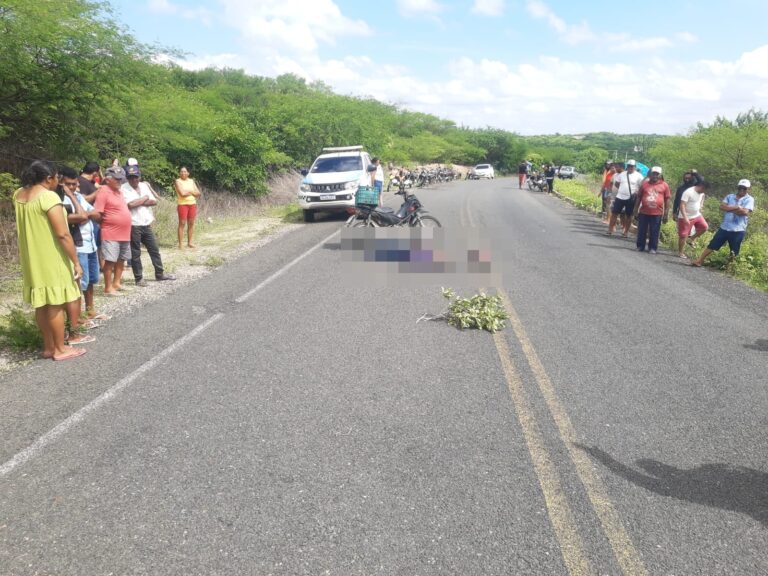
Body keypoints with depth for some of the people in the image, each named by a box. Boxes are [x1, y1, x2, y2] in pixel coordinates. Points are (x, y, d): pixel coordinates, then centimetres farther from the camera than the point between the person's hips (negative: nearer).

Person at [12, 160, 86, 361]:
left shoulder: (18, 195, 6)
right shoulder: (49, 197, -20)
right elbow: (63, 234, -22)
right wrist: (76, 261, -17)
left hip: (32, 259, 8)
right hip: (51, 260, -8)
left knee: (41, 304, 14)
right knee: (55, 305, 1)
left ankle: (48, 346, 23)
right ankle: (60, 349, 10)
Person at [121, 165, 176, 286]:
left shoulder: (144, 186, 10)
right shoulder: (124, 188, -8)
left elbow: (154, 201, 3)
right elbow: (130, 204, -21)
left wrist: (138, 202, -10)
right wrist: (145, 198, -8)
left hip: (147, 224, 6)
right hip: (133, 226, -6)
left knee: (154, 250, 12)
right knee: (135, 254, 3)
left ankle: (160, 274, 24)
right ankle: (139, 278, 12)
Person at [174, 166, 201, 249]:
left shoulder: (191, 181, 13)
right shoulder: (178, 181, -3)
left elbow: (198, 193, 5)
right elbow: (182, 193, -17)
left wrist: (188, 191, -8)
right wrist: (192, 192, -2)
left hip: (192, 204, 5)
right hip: (182, 204, -5)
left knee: (191, 223, 6)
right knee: (182, 223, -6)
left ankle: (189, 242, 14)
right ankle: (180, 244, -6)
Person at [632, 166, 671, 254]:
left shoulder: (664, 185, 1)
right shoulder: (644, 184, 5)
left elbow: (667, 200, 2)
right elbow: (639, 197, 10)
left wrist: (666, 214, -1)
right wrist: (636, 210, 8)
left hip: (657, 214, -2)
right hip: (643, 212, 2)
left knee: (654, 232, 4)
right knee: (641, 231, 8)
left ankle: (652, 248, 14)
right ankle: (640, 246, 20)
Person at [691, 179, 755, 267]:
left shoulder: (749, 199, -4)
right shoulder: (730, 197, 7)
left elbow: (744, 212, -19)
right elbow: (722, 207, -8)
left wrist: (729, 208, -10)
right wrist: (736, 208, -17)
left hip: (738, 230, -3)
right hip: (724, 227, 3)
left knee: (734, 252, 8)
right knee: (712, 245, 4)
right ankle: (699, 260, 11)